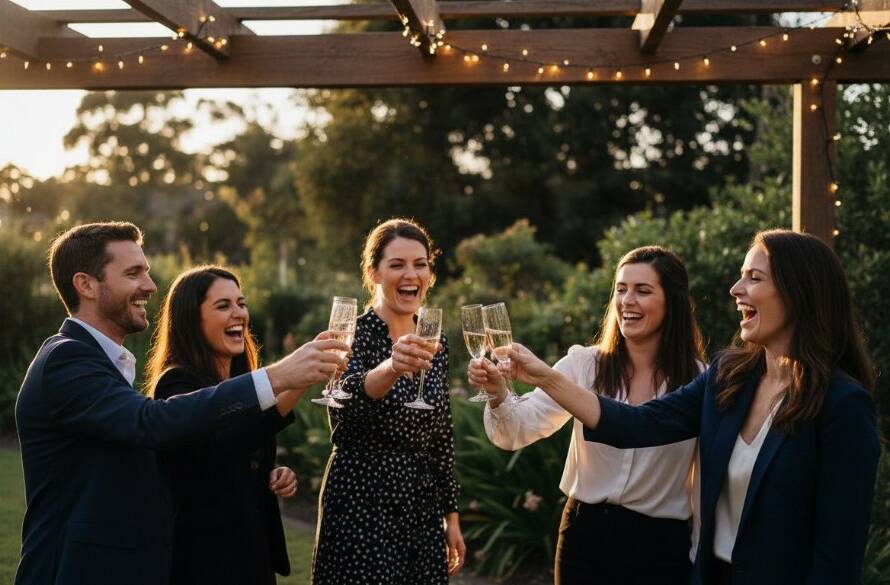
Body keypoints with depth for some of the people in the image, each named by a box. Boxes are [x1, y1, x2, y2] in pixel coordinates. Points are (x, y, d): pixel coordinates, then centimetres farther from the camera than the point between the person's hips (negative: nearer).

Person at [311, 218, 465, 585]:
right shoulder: (354, 334, -10)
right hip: (362, 505, -6)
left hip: (423, 510, 6)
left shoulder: (436, 344, 8)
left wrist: (451, 517, 12)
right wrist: (390, 368, -52)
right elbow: (347, 401, -32)